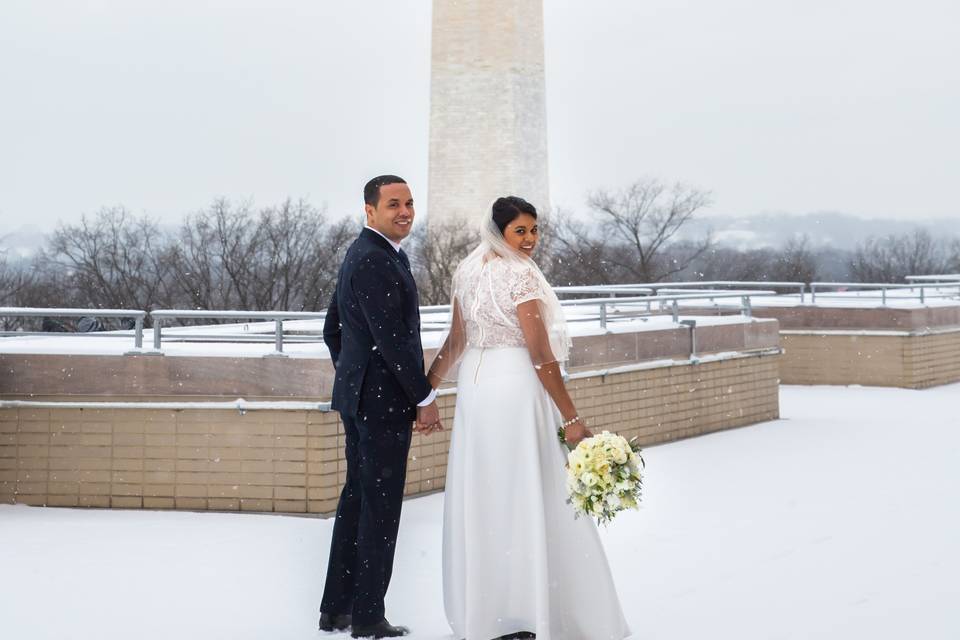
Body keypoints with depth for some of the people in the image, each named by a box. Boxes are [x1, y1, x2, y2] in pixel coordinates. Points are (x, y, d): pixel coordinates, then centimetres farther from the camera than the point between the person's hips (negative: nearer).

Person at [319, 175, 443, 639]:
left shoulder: (358, 254, 16)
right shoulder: (376, 259, -17)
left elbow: (333, 329, 21)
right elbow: (391, 337, -22)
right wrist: (426, 398, -16)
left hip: (358, 395, 10)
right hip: (384, 398, -10)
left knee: (356, 497, 14)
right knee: (381, 505, -3)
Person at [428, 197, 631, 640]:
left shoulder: (468, 271, 8)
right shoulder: (520, 274, -14)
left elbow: (456, 341, 10)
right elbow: (541, 354, -18)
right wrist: (571, 419, -16)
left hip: (475, 383, 8)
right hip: (515, 387, -8)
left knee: (481, 496, 14)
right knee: (523, 498, -1)